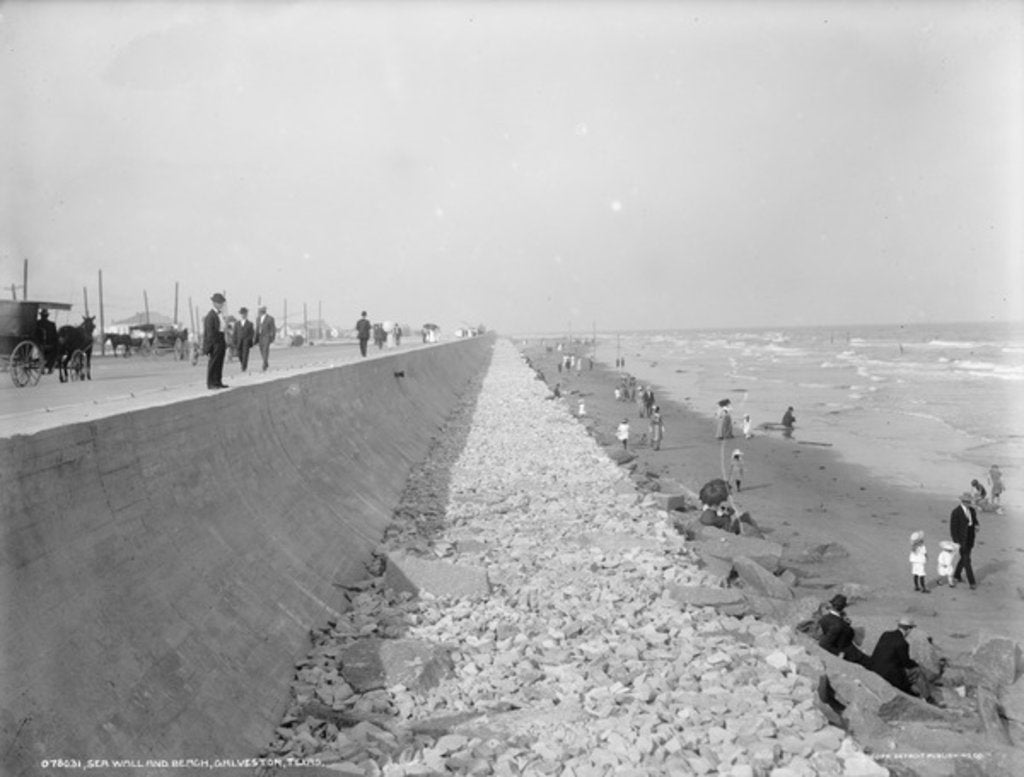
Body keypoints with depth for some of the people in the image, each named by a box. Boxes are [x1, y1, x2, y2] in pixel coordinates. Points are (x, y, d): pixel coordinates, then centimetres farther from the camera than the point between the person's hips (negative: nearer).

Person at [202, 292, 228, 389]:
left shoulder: (220, 313, 15)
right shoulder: (210, 315, -13)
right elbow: (210, 331, -15)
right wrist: (213, 344, -18)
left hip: (222, 340, 9)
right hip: (215, 340, -9)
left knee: (220, 363, 11)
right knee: (213, 362, -5)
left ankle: (218, 382, 17)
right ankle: (210, 383, -1)